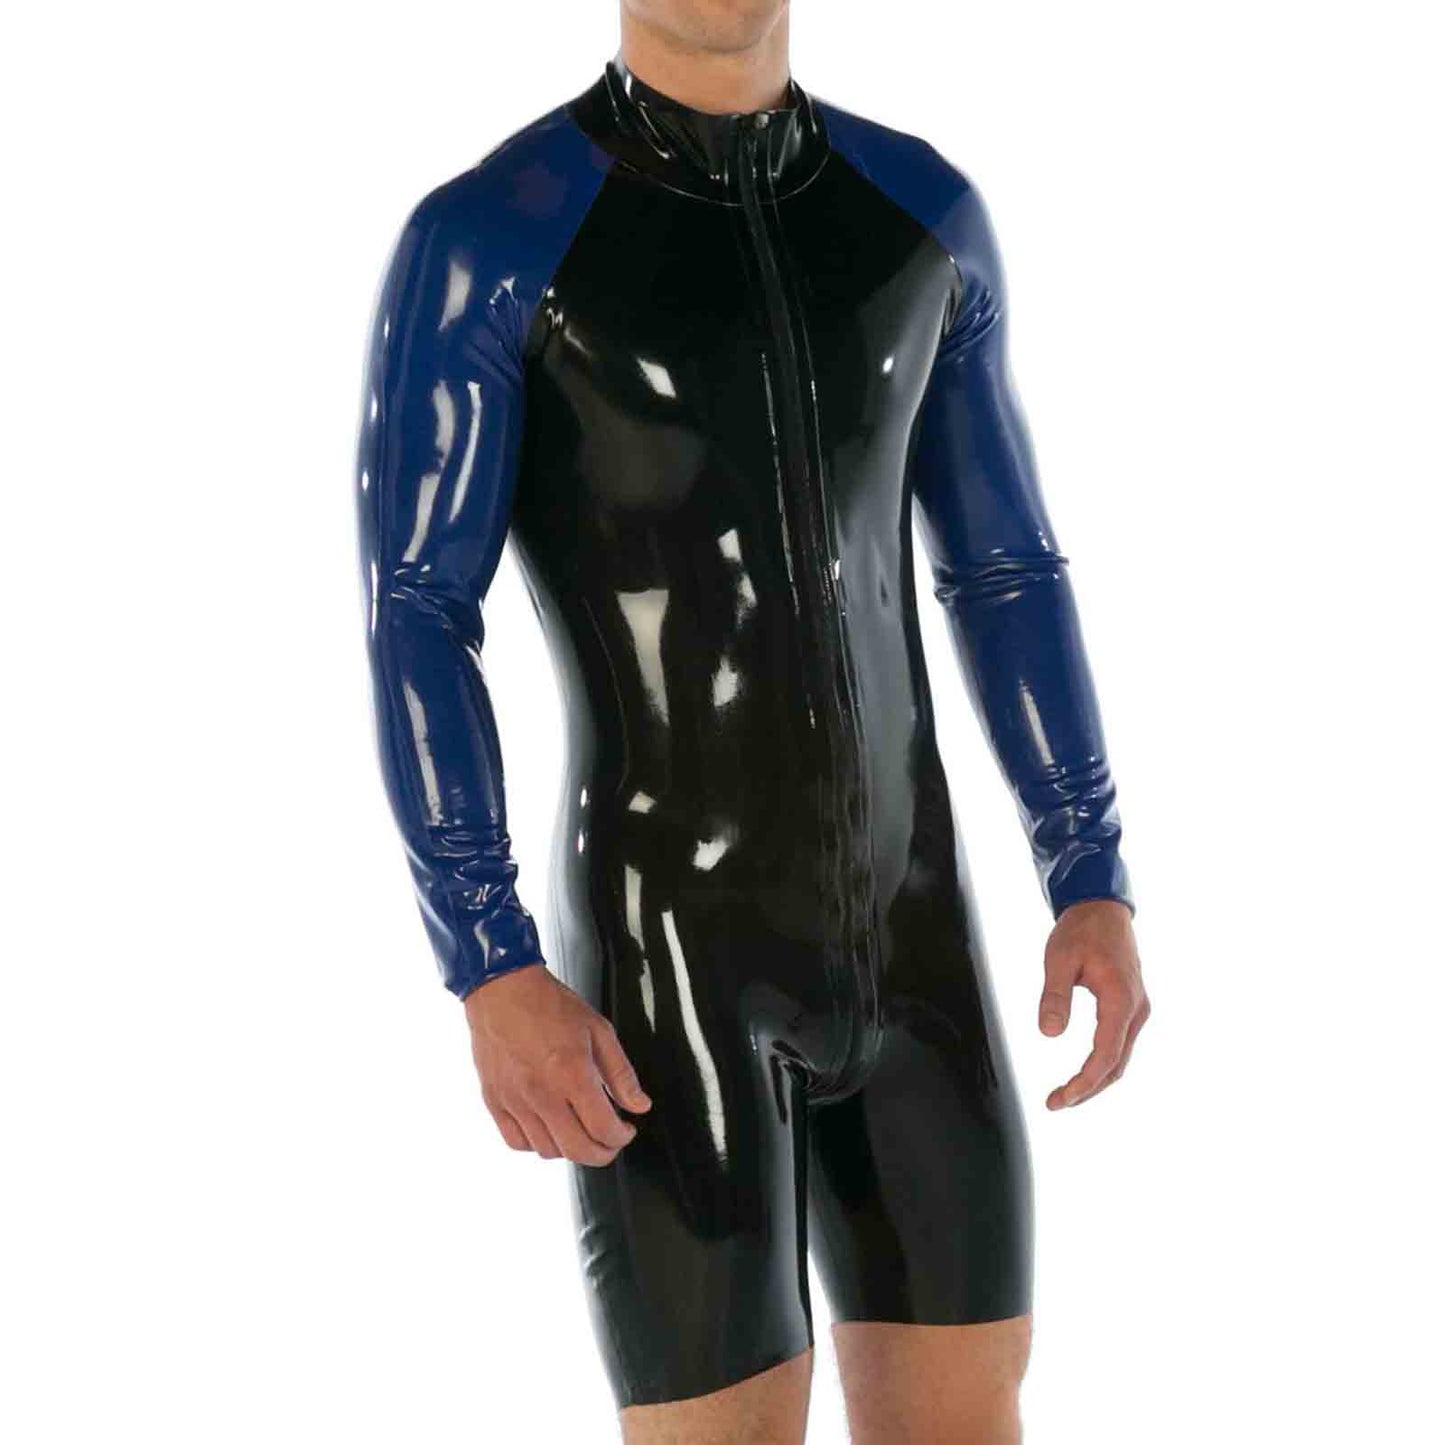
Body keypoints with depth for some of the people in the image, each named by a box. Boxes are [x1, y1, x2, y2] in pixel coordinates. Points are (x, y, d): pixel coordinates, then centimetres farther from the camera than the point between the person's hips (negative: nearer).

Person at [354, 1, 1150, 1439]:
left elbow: (1006, 574, 10)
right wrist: (491, 978, -23)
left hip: (895, 930, 5)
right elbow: (412, 623, -13)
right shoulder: (479, 238, -10)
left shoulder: (922, 208, 6)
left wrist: (1096, 888, 2)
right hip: (668, 952, -5)